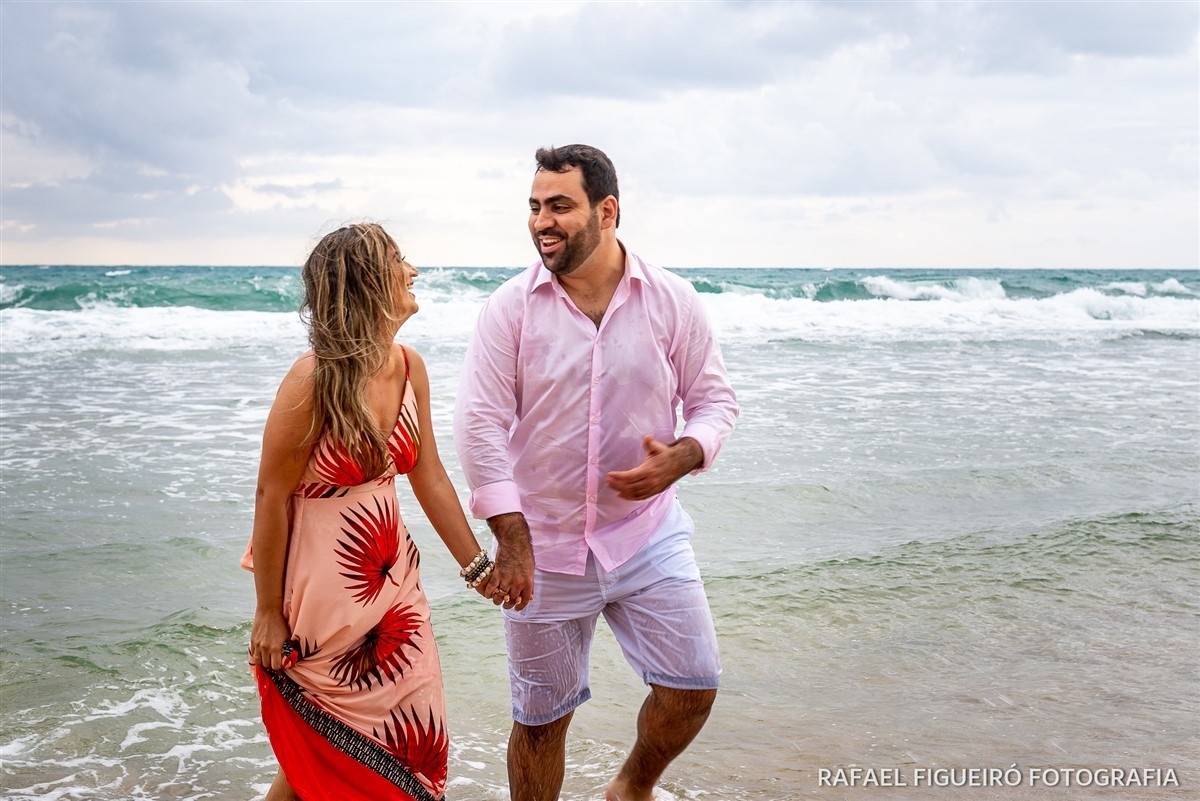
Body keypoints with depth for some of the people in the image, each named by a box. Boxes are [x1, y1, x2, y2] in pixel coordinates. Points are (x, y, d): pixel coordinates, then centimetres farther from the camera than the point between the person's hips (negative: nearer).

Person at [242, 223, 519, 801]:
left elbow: (429, 477, 7)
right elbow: (271, 496, -15)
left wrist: (477, 567, 9)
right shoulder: (315, 377, -21)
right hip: (322, 583, -7)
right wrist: (269, 612, -11)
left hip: (392, 577, 7)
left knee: (415, 741, 15)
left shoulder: (409, 368, -1)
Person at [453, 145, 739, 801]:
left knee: (692, 686, 1)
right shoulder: (509, 307, -7)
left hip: (647, 533, 1)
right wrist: (512, 539, -16)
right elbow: (480, 422, -10)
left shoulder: (672, 300, -3)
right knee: (540, 717, 9)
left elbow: (714, 397, 4)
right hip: (543, 547, -1)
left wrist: (683, 457, -18)